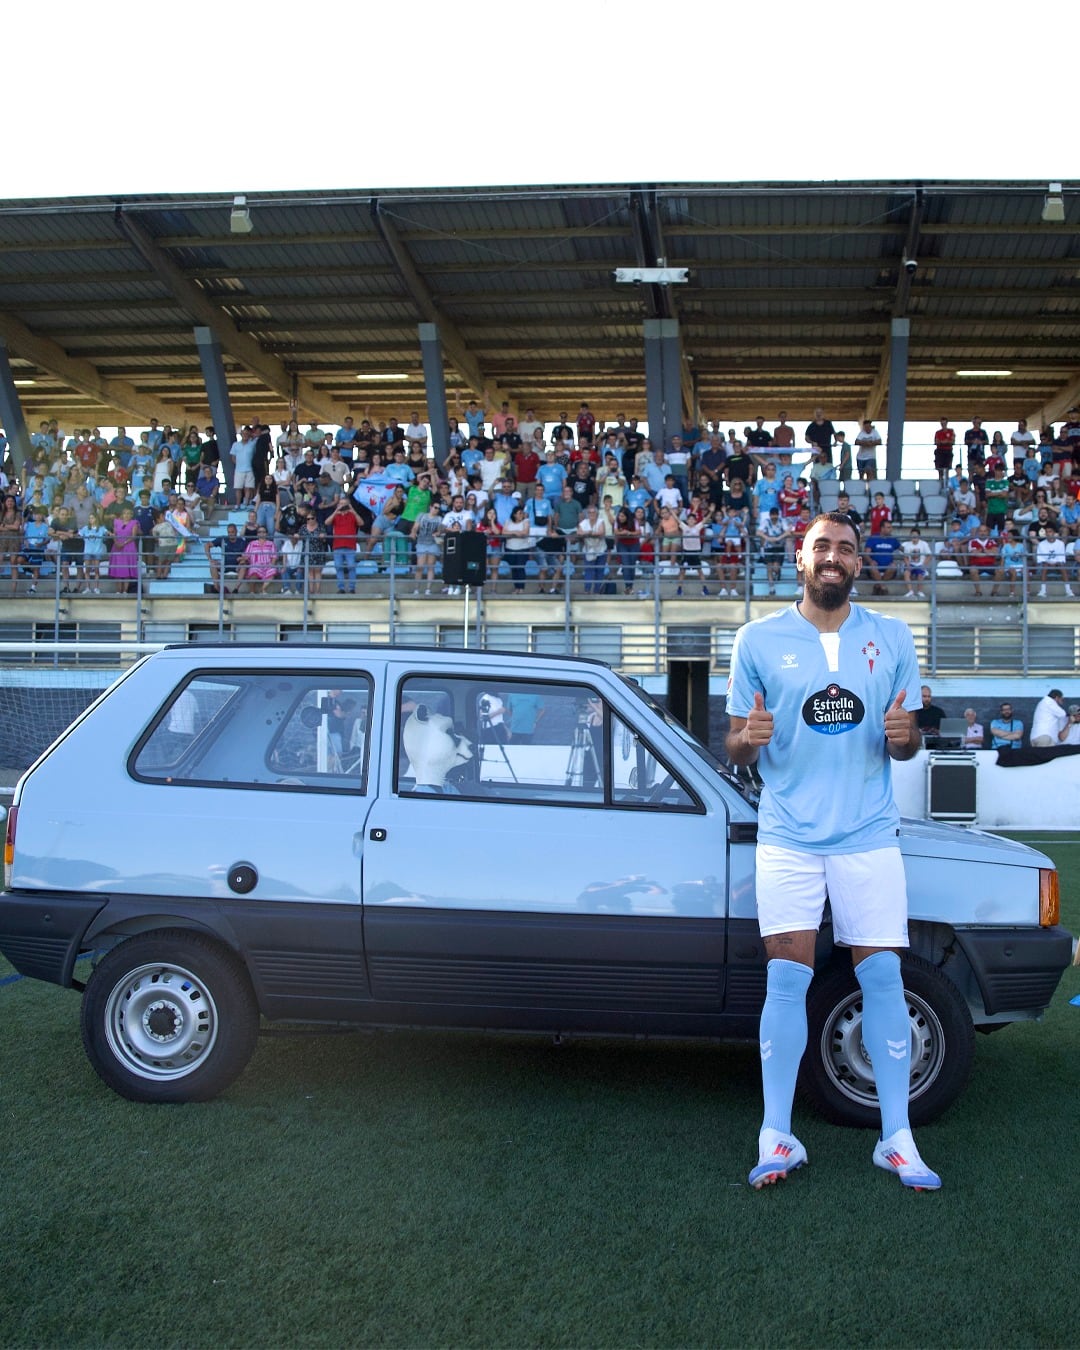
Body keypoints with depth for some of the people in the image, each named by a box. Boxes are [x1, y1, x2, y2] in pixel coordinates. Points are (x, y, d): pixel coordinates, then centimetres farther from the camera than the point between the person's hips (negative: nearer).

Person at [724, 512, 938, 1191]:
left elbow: (908, 740, 13)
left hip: (868, 835, 1)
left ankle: (897, 1139, 11)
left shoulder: (892, 638, 8)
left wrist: (904, 735, -11)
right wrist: (748, 737, -16)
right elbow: (735, 747, 7)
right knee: (788, 978, -4)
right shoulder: (759, 640, 3)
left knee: (882, 976, 1)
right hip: (788, 836, -1)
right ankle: (778, 1139, 5)